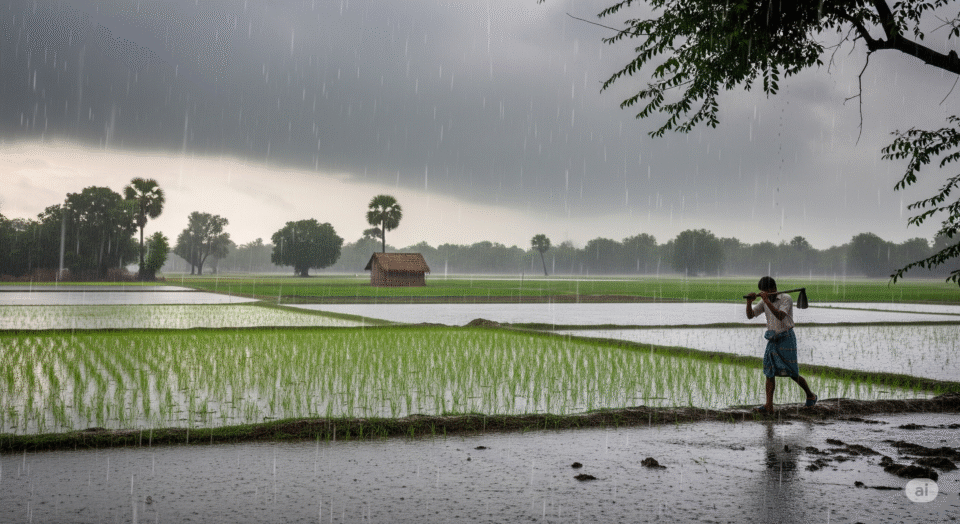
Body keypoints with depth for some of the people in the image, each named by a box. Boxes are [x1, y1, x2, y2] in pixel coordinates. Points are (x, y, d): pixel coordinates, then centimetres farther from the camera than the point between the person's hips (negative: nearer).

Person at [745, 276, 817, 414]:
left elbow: (780, 316, -26)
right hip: (772, 339, 5)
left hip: (786, 338, -5)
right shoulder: (764, 302, 6)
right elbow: (750, 315, 1)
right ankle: (769, 406, -12)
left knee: (792, 374, 1)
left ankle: (810, 395, 27)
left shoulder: (786, 299, -11)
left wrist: (767, 301, -35)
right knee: (770, 372, -7)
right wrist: (749, 302, -19)